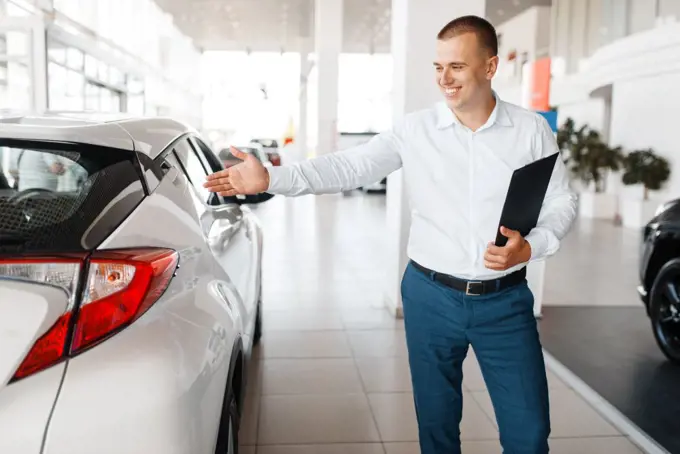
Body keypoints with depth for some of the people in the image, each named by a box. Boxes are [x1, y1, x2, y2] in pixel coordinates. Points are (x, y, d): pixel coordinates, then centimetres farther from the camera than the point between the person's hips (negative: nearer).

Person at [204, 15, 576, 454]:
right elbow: (348, 167, -6)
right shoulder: (415, 129, -3)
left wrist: (529, 248, -17)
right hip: (431, 297, 1)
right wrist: (270, 178, -18)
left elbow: (563, 202, 2)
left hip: (505, 301, 0)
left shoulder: (532, 129, -2)